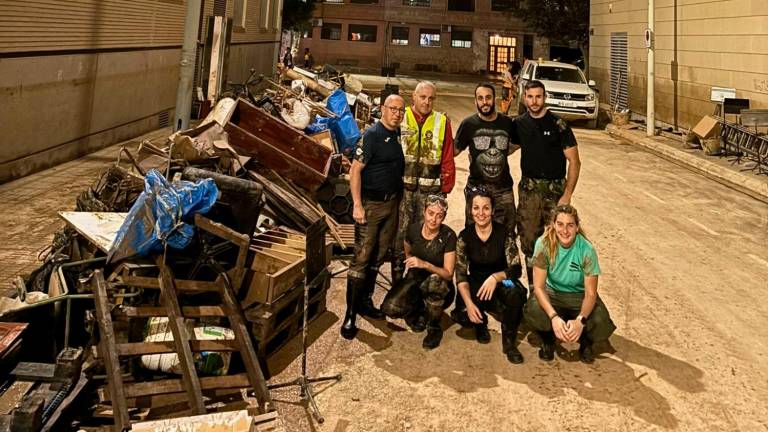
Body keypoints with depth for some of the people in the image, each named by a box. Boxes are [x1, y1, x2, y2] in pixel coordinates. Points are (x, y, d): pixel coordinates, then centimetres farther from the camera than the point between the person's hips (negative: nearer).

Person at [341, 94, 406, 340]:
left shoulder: (400, 135, 10)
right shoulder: (372, 134, -10)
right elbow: (355, 170, -14)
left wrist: (399, 199, 10)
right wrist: (357, 205, -20)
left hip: (392, 203, 7)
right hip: (371, 203, -7)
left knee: (378, 257, 13)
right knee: (362, 257, -7)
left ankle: (365, 302, 26)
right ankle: (350, 314, -1)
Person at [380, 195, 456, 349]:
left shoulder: (448, 236, -17)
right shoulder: (413, 229, -7)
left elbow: (448, 274, -20)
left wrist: (425, 264, -33)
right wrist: (411, 263, 4)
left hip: (440, 286, -3)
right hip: (415, 279, 3)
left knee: (434, 280, -40)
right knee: (390, 308, -24)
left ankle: (434, 328, -14)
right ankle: (418, 308, 12)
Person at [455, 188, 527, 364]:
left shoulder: (504, 233, -12)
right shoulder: (465, 236, -9)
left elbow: (516, 268, -16)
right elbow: (460, 275, -13)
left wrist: (495, 277, -37)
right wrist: (469, 303, -29)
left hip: (501, 283, -1)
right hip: (476, 285, 1)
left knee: (515, 292, -36)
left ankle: (509, 341, -11)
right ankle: (481, 323, 10)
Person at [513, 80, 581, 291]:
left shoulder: (558, 125, -5)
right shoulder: (519, 124, 6)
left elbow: (574, 162, -5)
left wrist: (567, 195, -11)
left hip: (555, 189, -3)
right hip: (529, 189, 3)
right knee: (528, 240, 5)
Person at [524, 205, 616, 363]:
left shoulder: (587, 250, -21)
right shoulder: (544, 244, -21)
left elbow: (590, 293, -17)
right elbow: (538, 286, -21)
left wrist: (580, 320, -36)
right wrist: (554, 317, -36)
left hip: (580, 296, 0)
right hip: (553, 293, 0)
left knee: (602, 325, -28)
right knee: (533, 311, -33)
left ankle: (585, 342, 11)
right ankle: (547, 340, 4)